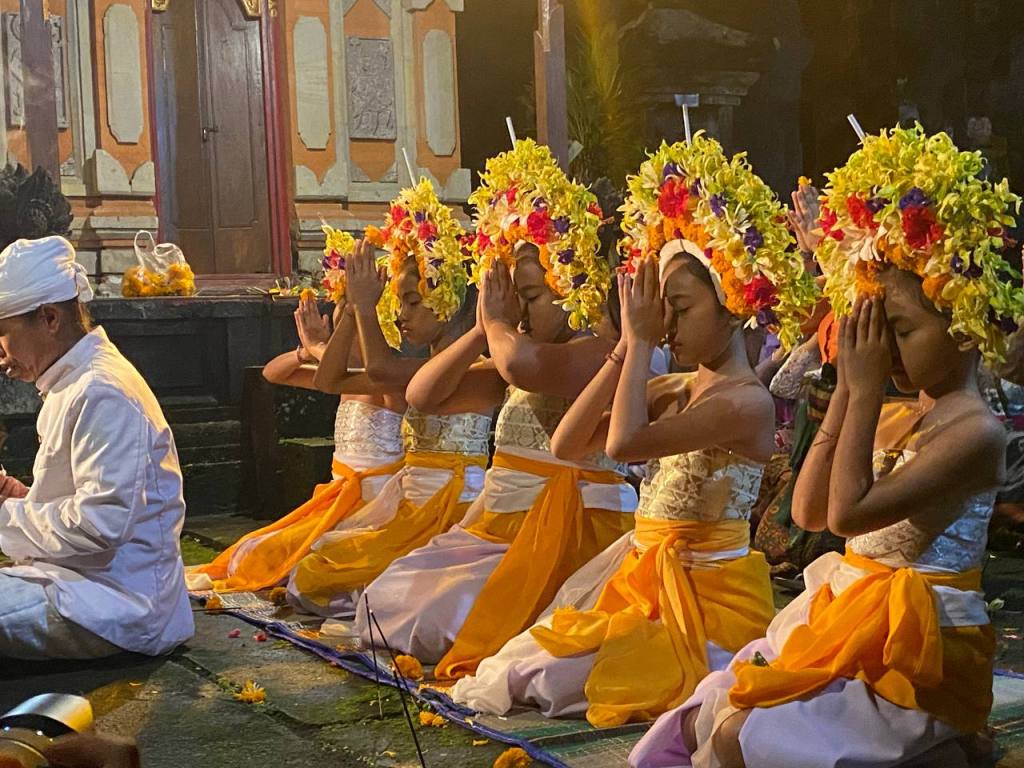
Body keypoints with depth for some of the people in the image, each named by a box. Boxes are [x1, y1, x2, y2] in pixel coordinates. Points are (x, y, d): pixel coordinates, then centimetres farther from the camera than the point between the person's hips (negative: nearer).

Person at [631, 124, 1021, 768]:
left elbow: (850, 512, -26)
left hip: (913, 650, -9)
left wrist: (867, 391, -18)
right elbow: (810, 511, 5)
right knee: (703, 716, 4)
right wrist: (849, 391, 2)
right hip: (842, 622, 9)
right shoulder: (895, 419, 9)